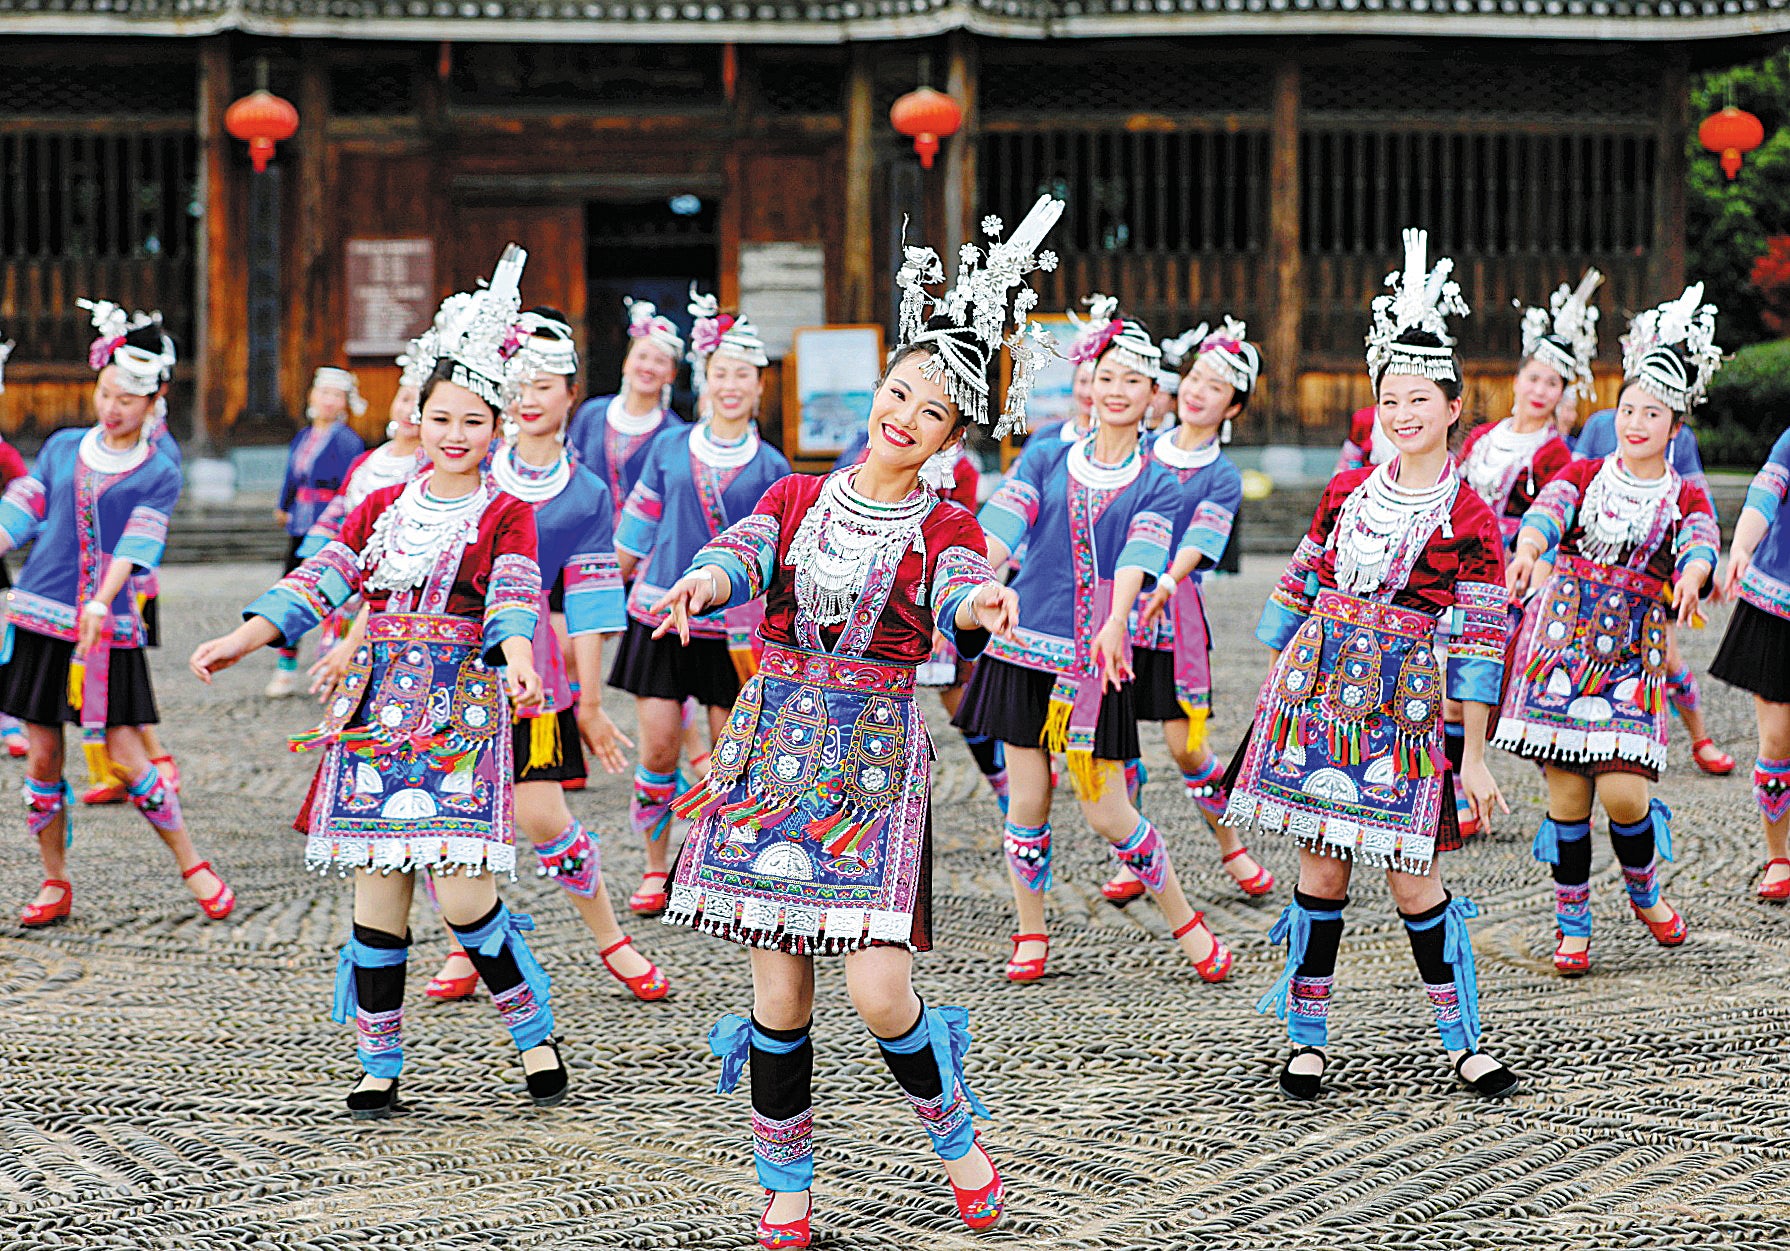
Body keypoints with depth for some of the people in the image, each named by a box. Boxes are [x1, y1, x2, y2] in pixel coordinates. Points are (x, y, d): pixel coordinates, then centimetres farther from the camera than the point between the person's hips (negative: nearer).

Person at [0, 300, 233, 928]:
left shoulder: (158, 476, 0)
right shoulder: (62, 448, 10)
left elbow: (134, 546, -12)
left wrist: (102, 602, -26)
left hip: (108, 629, -3)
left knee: (124, 757, -6)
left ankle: (192, 866, 9)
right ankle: (54, 886, 15)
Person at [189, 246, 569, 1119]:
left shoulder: (506, 515, 1)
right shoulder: (384, 506, 14)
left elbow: (514, 597, -15)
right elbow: (320, 579, 9)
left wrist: (518, 656, -36)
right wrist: (243, 639, -3)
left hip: (462, 715, -4)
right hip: (376, 709, 4)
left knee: (462, 889, -12)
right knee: (376, 891, 2)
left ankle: (535, 1036, 7)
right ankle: (379, 1062, 12)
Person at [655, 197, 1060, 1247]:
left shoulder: (948, 529, 3)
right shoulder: (797, 499, 9)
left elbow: (954, 599, -18)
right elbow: (741, 553, -11)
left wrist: (981, 606, -44)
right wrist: (702, 582, -35)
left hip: (877, 757, -2)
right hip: (775, 743, 2)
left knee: (881, 993, -11)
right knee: (781, 994, 2)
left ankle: (957, 1131, 16)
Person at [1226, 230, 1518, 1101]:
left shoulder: (1468, 521, -4)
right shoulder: (1347, 491, 6)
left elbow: (1478, 645, -5)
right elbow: (1301, 585, 15)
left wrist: (1475, 758, -6)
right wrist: (1276, 678, 15)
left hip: (1404, 711, -3)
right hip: (1317, 695, 3)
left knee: (1413, 880, -2)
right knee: (1322, 869, 4)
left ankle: (1462, 1042, 11)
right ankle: (1307, 1037, 14)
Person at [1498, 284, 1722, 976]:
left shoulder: (1685, 497, 7)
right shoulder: (1583, 475, 9)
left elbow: (1701, 543, -15)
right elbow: (1547, 509, -12)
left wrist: (1691, 576, -40)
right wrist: (1528, 550, -37)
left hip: (1633, 652, -1)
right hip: (1562, 638, 1)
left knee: (1622, 790, -12)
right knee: (1566, 790, -1)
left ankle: (1644, 887, 19)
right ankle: (1572, 924, 13)